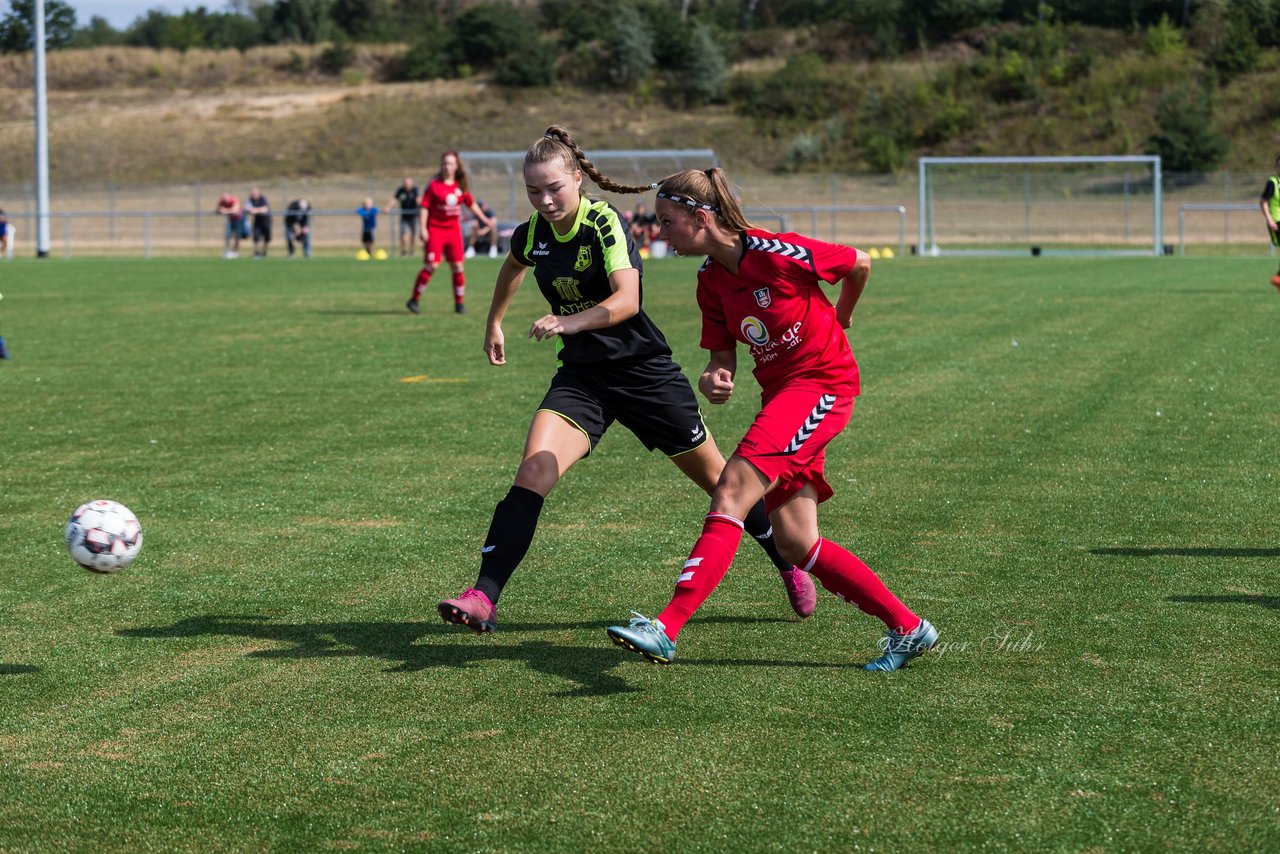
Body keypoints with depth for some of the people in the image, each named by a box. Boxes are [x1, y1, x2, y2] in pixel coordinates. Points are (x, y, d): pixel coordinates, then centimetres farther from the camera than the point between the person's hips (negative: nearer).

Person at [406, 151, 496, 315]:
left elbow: (471, 204, 21)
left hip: (453, 230, 5)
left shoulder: (461, 186, 7)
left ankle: (459, 303, 12)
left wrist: (485, 219, 21)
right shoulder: (433, 185, -7)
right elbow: (424, 207, -8)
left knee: (457, 266, 2)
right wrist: (422, 228, -14)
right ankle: (414, 300, -4)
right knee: (431, 265, -13)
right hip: (435, 230, -5)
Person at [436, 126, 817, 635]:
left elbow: (627, 300, -33)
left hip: (644, 371, -4)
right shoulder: (531, 234, -1)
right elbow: (512, 268, 25)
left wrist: (570, 322, -48)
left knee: (718, 478, 11)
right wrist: (494, 324, 33)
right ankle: (484, 597, -25)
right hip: (581, 376, 4)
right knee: (533, 469, -20)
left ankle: (790, 564, 34)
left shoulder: (605, 224, -19)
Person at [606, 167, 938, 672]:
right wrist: (712, 381, -17)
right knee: (794, 542, 2)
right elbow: (723, 356, 8)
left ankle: (667, 629, -31)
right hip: (780, 392, 8)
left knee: (732, 491, -23)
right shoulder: (711, 281, 3)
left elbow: (859, 265, -2)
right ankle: (907, 629, 14)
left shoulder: (777, 253, -18)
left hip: (822, 383, -8)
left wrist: (837, 323, 18)